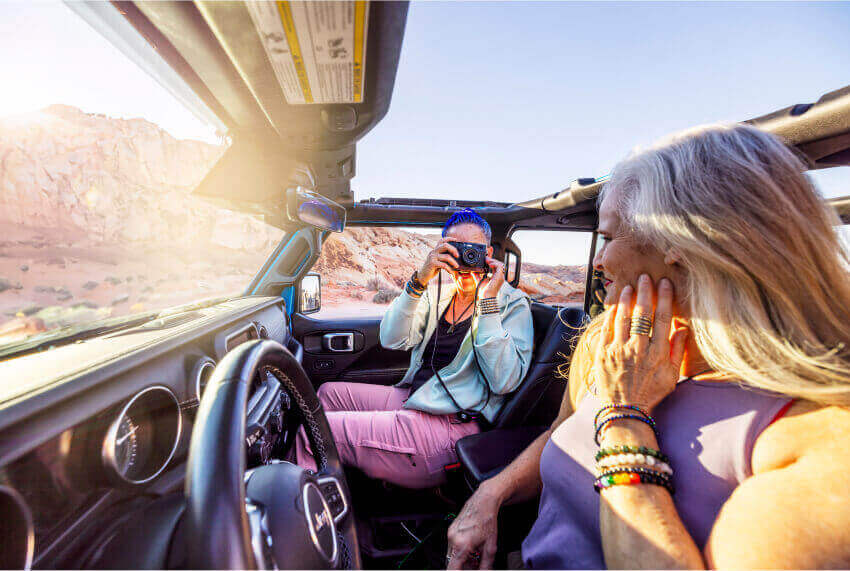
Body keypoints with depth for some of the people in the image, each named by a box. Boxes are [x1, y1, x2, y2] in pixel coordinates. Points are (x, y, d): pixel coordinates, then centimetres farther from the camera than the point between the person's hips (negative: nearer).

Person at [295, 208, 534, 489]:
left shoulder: (513, 304, -6)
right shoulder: (438, 293, 9)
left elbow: (504, 381, -20)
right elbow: (392, 339, -6)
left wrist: (488, 302, -22)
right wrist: (419, 281, -19)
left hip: (453, 426, -7)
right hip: (412, 399, 7)